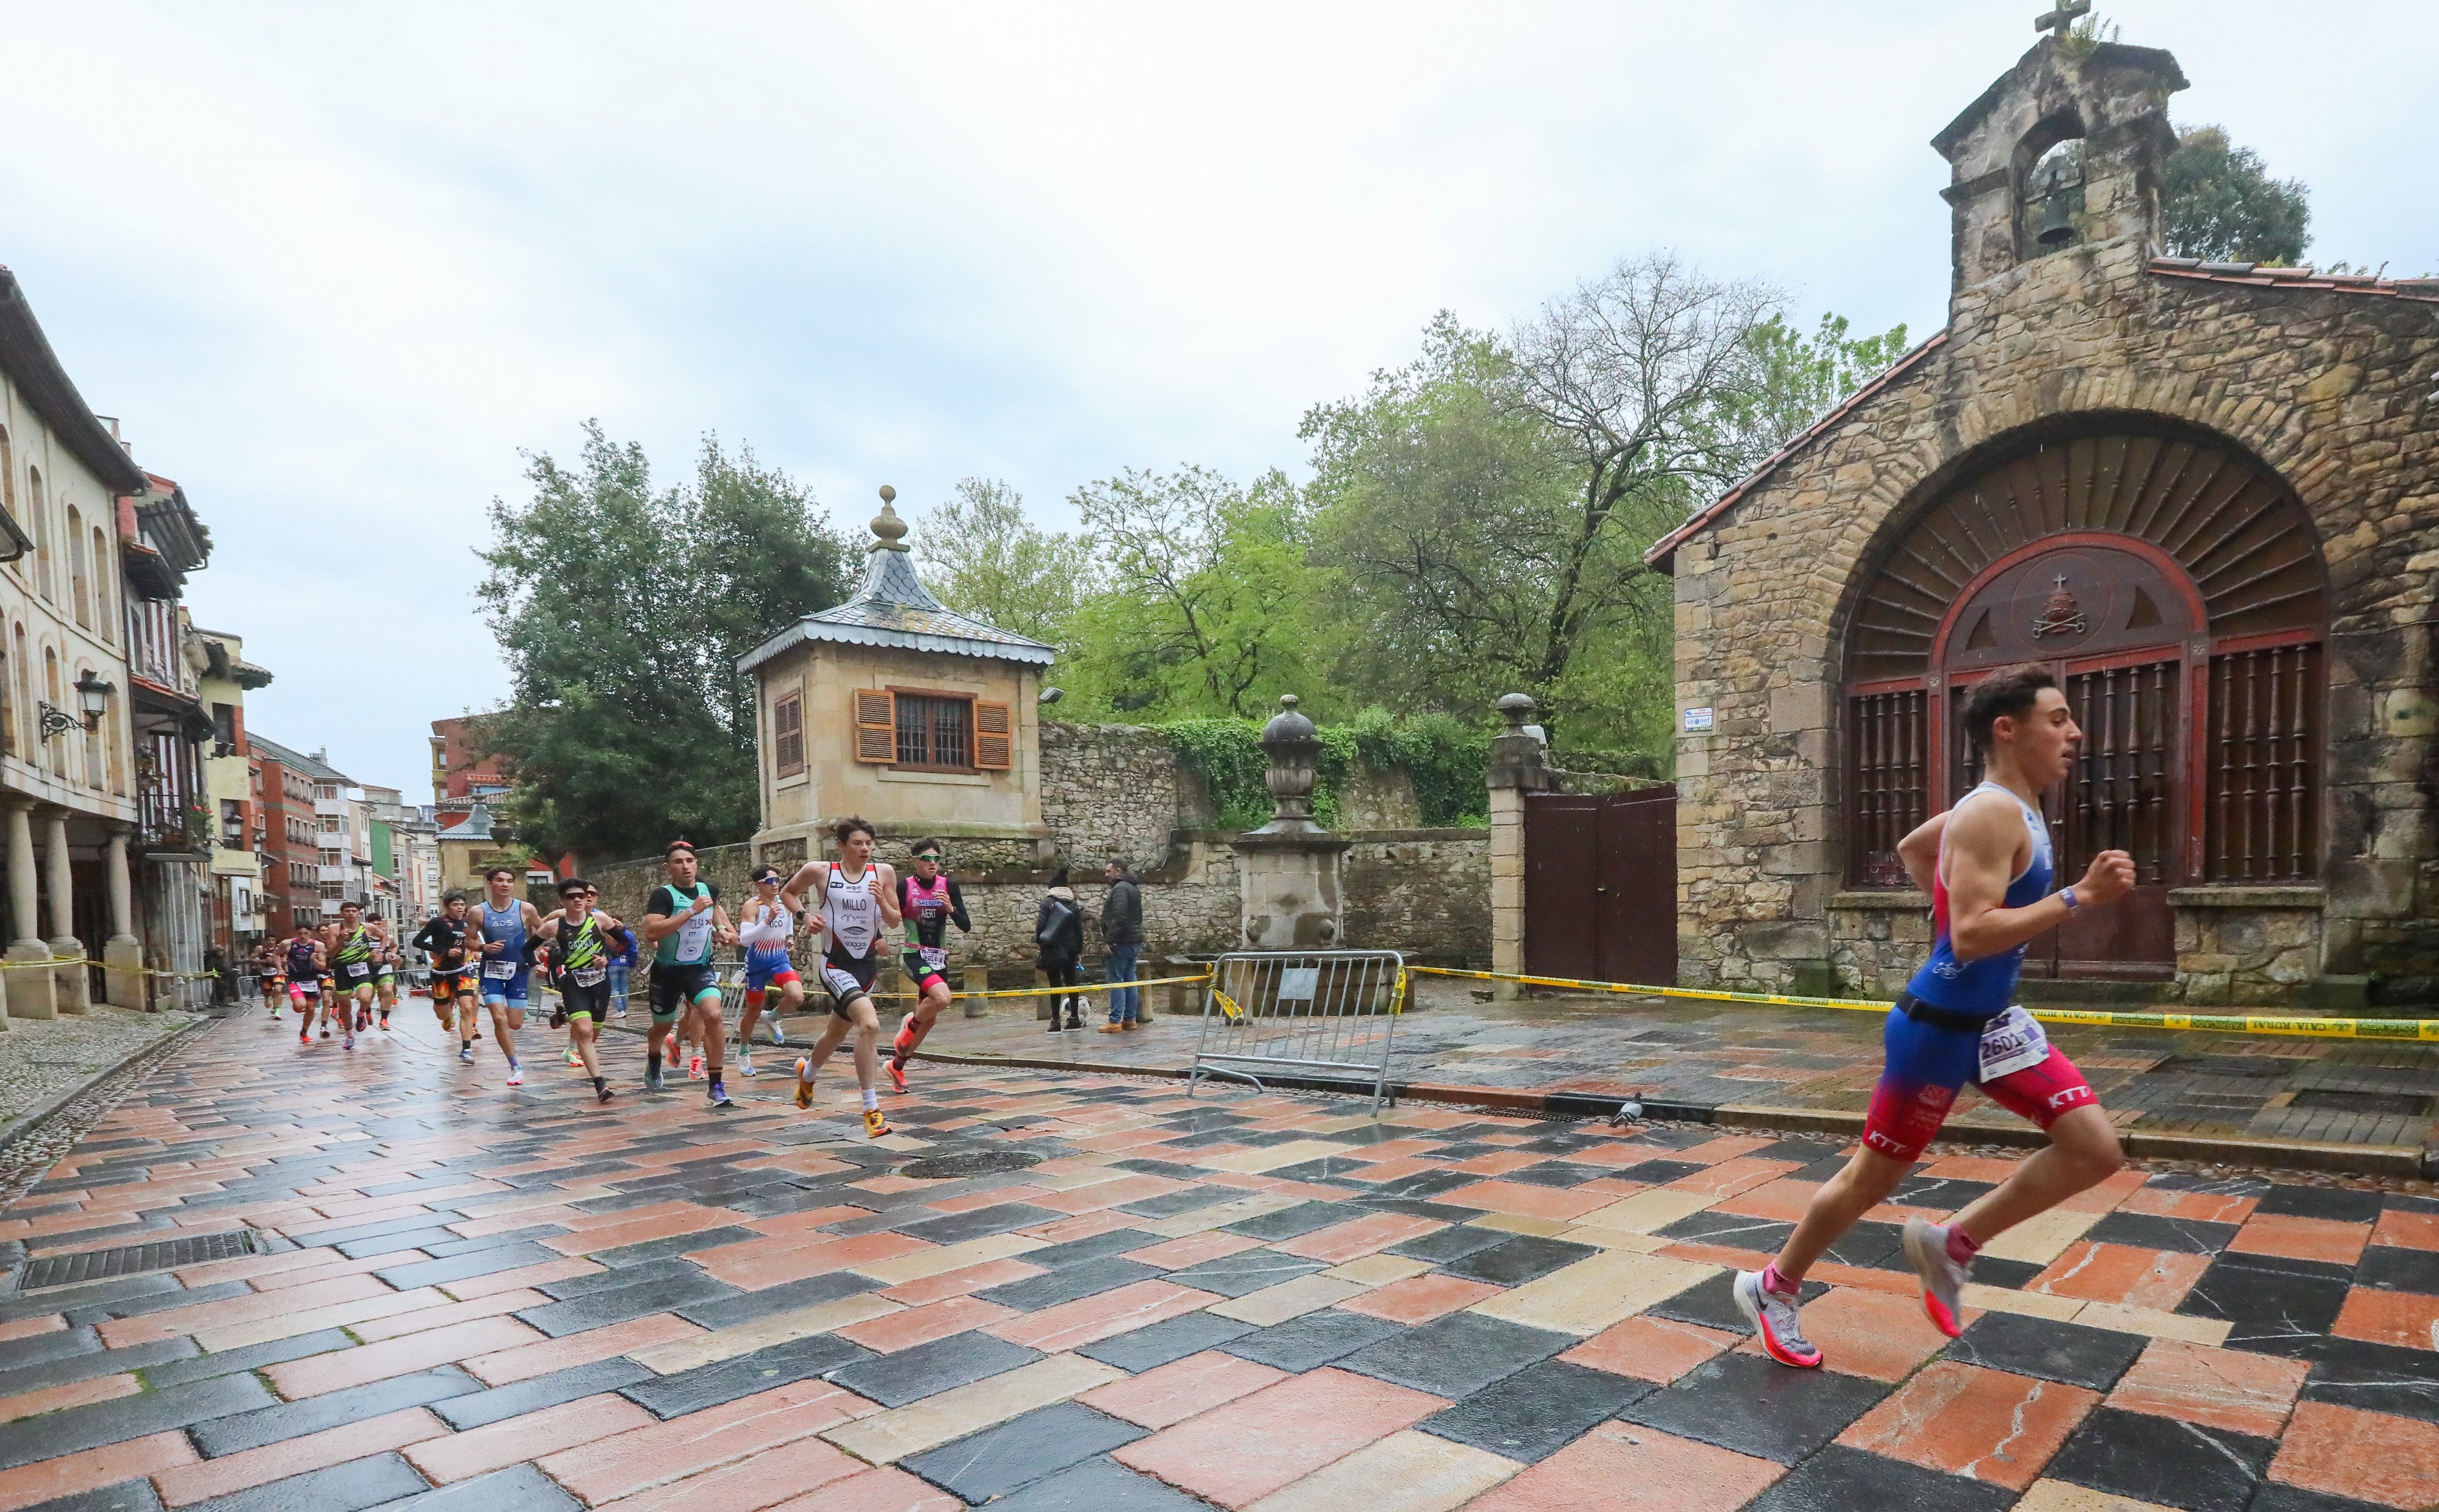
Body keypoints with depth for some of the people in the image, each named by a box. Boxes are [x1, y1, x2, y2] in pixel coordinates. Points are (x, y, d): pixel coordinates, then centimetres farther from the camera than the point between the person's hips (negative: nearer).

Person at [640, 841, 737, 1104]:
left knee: (713, 1015, -22)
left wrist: (722, 928, 7)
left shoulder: (709, 890, -1)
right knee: (663, 1025, 18)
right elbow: (651, 933, -32)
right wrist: (692, 911, -33)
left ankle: (716, 1085, -14)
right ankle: (653, 1064, 54)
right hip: (668, 971, -2)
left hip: (701, 968, 2)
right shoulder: (663, 895, -17)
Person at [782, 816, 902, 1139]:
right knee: (870, 1024, -27)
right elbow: (788, 892, 11)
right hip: (837, 964, -5)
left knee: (838, 1031, 24)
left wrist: (882, 901, -18)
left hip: (868, 962, 5)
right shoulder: (819, 871, -8)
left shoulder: (883, 873, -3)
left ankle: (807, 1073, 56)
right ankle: (871, 1109, -19)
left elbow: (895, 923, 1)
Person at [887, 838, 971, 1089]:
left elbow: (967, 927, -2)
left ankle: (897, 1065, 32)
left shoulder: (949, 886, 0)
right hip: (914, 955, -5)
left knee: (929, 1019, 11)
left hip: (939, 958, 5)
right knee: (942, 997, -30)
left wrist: (951, 909, -19)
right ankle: (910, 1026, 0)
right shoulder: (904, 886, -8)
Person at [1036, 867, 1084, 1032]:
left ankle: (1055, 1021, -1)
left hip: (1052, 949, -4)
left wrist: (1038, 941, 4)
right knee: (1071, 982, 10)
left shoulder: (1047, 902, -7)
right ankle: (1075, 1018, 12)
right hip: (1070, 949, 4)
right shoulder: (1074, 904, 5)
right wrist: (1079, 949, 13)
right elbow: (1079, 928, 7)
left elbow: (1041, 925, -10)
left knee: (1055, 984, -1)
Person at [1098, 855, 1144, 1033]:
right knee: (1130, 980, 12)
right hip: (1135, 941, 10)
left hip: (1122, 943, -10)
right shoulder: (1134, 889, 17)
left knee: (1115, 980, -6)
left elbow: (1119, 918, -24)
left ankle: (1115, 1021, -6)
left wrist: (1109, 941, -21)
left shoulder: (1120, 888, -14)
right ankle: (1130, 1019, 15)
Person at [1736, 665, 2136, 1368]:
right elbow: (1970, 937, -31)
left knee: (2097, 1150, 3)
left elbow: (1911, 848, 24)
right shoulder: (1991, 814, -22)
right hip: (1939, 1026, -9)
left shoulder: (2014, 808, 8)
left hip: (1992, 1021, 9)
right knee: (1873, 1178, 5)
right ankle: (1773, 1288, 24)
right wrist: (2078, 896, -30)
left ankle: (1951, 1244, 15)